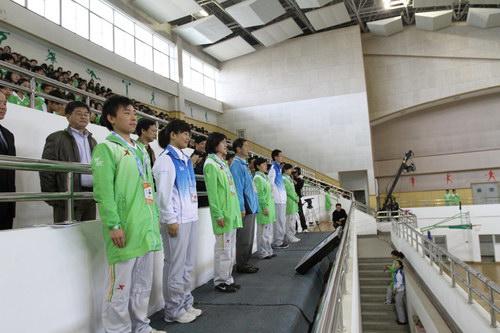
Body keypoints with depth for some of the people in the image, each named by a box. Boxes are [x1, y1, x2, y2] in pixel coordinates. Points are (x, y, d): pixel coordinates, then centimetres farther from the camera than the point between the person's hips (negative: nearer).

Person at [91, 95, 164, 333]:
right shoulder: (106, 148, -4)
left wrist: (154, 220, 14)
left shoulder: (140, 150, 18)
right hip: (125, 230, -7)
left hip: (146, 228, 7)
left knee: (143, 286, 17)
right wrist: (114, 225, -19)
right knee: (120, 287, 2)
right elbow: (104, 191, -13)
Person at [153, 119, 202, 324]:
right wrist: (171, 220, -16)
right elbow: (163, 193, -14)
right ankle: (173, 310, 15)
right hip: (176, 220, -8)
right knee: (175, 266, 2)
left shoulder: (185, 159, 16)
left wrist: (193, 214, 16)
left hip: (190, 218, 8)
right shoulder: (166, 159, -8)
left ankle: (186, 304, 28)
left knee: (188, 264, 15)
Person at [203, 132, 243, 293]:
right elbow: (212, 192, -16)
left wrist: (237, 209, 15)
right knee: (223, 249, -1)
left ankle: (227, 279, 25)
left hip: (232, 212, 9)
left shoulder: (223, 163, 17)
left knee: (231, 249, 14)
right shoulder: (211, 164, -10)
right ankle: (220, 282, 11)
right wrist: (218, 214, -19)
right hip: (223, 213, -9)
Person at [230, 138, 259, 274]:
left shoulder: (244, 164, 16)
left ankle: (245, 262, 25)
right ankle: (241, 265, 10)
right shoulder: (236, 165, -12)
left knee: (249, 238, 15)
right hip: (245, 207, -9)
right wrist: (241, 208, -18)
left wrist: (254, 206, 16)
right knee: (244, 239, -1)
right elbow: (237, 188, -17)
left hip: (251, 207, 9)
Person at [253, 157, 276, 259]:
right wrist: (264, 207, -19)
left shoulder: (265, 176, 16)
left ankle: (268, 250, 22)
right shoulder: (258, 178, -11)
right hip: (264, 208, -9)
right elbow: (259, 195, -16)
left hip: (269, 207, 9)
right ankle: (262, 252, 6)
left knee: (269, 231, 14)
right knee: (263, 231, -2)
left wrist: (271, 207, 17)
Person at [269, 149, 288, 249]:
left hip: (282, 199, 9)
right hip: (278, 199, -9)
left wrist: (283, 196, 16)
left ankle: (281, 240, 24)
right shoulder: (273, 168, -11)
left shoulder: (278, 168, 16)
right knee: (279, 221, -4)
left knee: (282, 220, 15)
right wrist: (277, 196, -15)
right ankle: (277, 242, 3)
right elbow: (271, 184, -17)